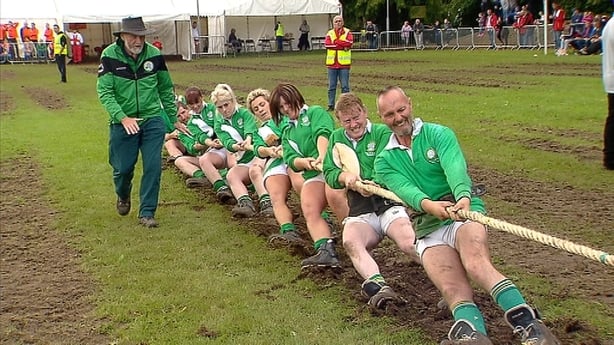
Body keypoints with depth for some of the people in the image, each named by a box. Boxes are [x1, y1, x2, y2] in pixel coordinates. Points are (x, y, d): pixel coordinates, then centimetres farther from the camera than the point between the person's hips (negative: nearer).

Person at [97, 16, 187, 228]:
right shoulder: (110, 56, -11)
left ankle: (147, 212, 7)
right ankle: (123, 197, 40)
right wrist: (123, 118, -24)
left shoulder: (154, 55, -4)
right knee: (123, 168, 8)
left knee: (153, 167, -4)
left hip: (152, 120, 1)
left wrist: (174, 119, 12)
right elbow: (104, 92, -13)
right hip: (122, 122, -1)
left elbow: (166, 89, 9)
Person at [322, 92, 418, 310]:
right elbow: (329, 174, 11)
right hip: (360, 214, 2)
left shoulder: (383, 133, 4)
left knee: (409, 243, -32)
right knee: (350, 242, -33)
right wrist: (345, 176, -12)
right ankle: (377, 285, -52)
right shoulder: (337, 139, 19)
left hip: (389, 205, -2)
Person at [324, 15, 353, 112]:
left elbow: (350, 42, -13)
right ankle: (331, 105, 11)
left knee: (345, 86, 0)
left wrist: (335, 42, -10)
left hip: (344, 63, -2)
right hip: (332, 63, 2)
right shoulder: (330, 33, 9)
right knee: (331, 86, 5)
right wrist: (343, 46, -11)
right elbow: (327, 44, -8)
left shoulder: (347, 32, 5)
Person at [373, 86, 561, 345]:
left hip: (465, 212, -2)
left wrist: (463, 197, -36)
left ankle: (527, 323, -48)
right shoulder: (384, 161, 14)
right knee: (452, 289, -26)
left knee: (476, 264, -34)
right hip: (428, 230, 2)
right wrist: (429, 205, -31)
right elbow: (405, 189, -8)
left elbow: (455, 168, -14)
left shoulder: (438, 134, 7)